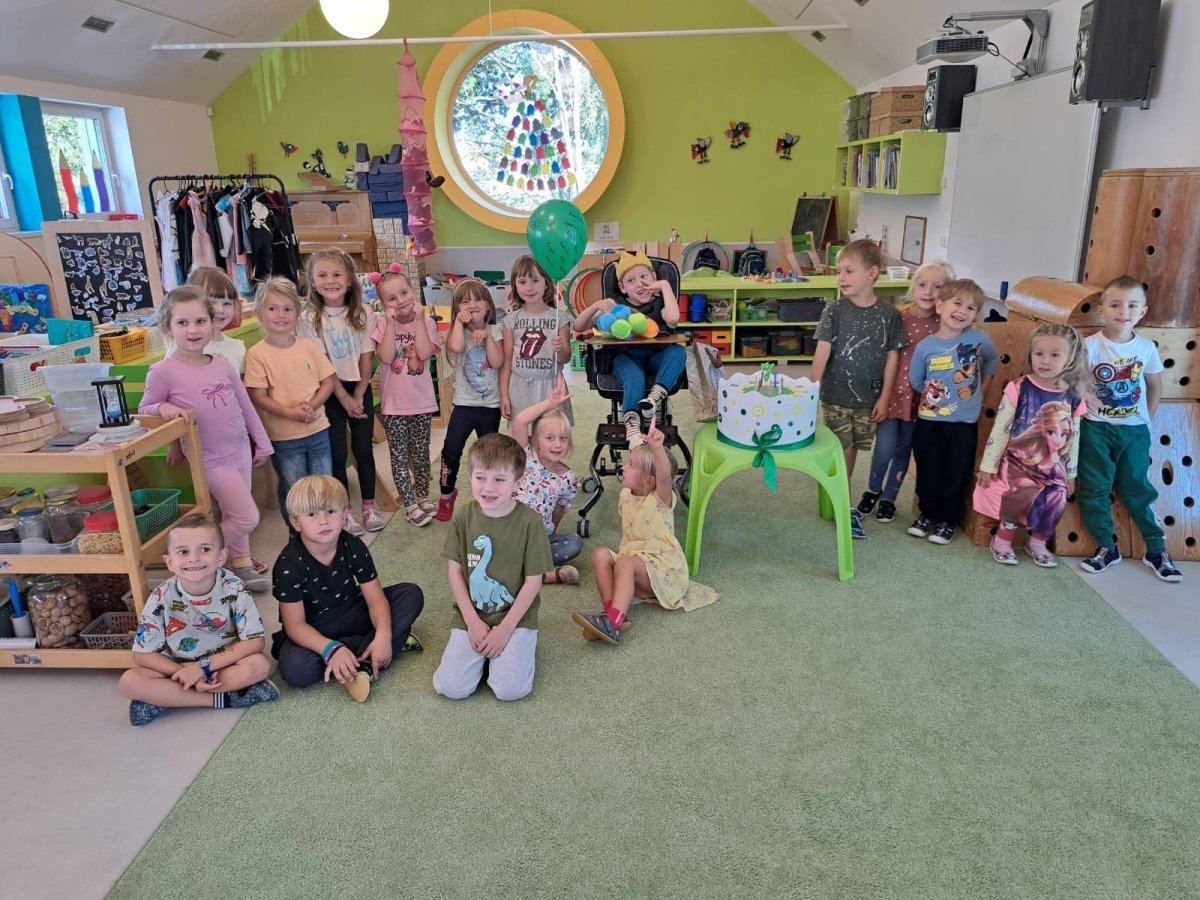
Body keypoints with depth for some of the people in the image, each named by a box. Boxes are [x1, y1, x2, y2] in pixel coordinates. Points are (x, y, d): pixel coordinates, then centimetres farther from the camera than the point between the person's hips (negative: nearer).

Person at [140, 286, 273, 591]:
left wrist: (262, 443, 14)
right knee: (247, 518, -5)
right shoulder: (163, 372, -15)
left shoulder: (222, 365, 0)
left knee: (233, 515, 16)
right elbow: (145, 409, -3)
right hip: (211, 460, -5)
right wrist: (164, 408, -26)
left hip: (241, 450, 5)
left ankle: (240, 562, 32)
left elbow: (245, 404, 10)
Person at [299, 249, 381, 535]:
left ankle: (369, 506, 20)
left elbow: (367, 357, -4)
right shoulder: (309, 319, -9)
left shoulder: (364, 313, -4)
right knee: (337, 453, 3)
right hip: (329, 392, -2)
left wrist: (357, 396, -9)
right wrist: (344, 398, -13)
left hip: (360, 388, 2)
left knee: (364, 449, 7)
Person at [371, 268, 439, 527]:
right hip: (393, 403, 0)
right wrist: (392, 324, -18)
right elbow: (386, 357, -17)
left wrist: (418, 319, -18)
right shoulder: (383, 323, -4)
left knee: (420, 454, 14)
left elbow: (424, 353, -20)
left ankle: (422, 496, 32)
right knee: (399, 457, 5)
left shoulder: (426, 322, -3)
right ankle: (410, 505, 16)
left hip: (422, 401, 1)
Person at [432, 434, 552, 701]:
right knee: (450, 687, -13)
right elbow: (454, 571, 0)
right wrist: (473, 622, -8)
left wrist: (505, 629, -12)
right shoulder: (463, 517, -4)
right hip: (471, 616, 3)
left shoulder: (530, 521, -14)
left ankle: (522, 644, 12)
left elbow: (533, 581, -10)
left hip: (516, 616, -2)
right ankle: (481, 649, 16)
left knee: (511, 689, -19)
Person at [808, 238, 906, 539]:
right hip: (836, 397, -2)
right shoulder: (834, 312, -8)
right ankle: (843, 508, 15)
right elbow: (822, 353, -12)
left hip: (869, 399, 2)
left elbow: (892, 358, 0)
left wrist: (884, 399, -3)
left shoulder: (889, 315, -3)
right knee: (843, 451, 3)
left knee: (853, 450, 12)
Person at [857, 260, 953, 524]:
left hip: (920, 397, 2)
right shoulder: (897, 316, -9)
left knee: (903, 450, 13)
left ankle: (888, 498, 31)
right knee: (884, 448, -7)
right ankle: (873, 489, 21)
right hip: (892, 391, -2)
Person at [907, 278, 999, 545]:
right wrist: (935, 395, 2)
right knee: (928, 472, 13)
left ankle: (947, 520, 25)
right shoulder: (925, 346, -9)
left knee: (956, 475, 10)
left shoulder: (979, 339, -9)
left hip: (964, 422, 0)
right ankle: (928, 513, 31)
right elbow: (915, 381, 5)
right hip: (929, 421, 0)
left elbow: (992, 360, 13)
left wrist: (982, 389, 10)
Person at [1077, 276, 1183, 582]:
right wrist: (1081, 417, -10)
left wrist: (1146, 419, 8)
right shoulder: (1089, 346, -11)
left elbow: (1155, 386, 12)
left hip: (1135, 430, 2)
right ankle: (1106, 548, 15)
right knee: (1094, 488, 2)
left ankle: (1156, 549, 20)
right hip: (1096, 429, -2)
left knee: (1138, 488, 8)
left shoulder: (1146, 347, -2)